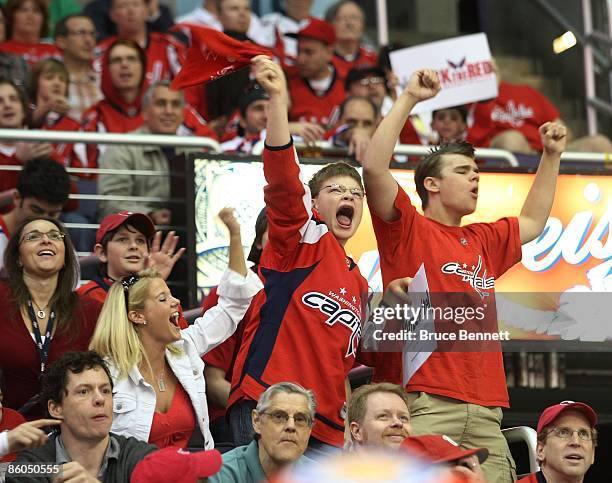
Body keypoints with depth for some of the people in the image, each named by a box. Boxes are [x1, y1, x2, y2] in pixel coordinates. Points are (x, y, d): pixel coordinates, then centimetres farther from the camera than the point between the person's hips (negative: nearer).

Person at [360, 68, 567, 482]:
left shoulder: (483, 241, 25)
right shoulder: (408, 230, 5)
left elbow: (532, 223, 43)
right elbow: (374, 169, -8)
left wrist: (552, 155, 40)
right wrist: (409, 99, -6)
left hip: (486, 412, 7)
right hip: (424, 402, -7)